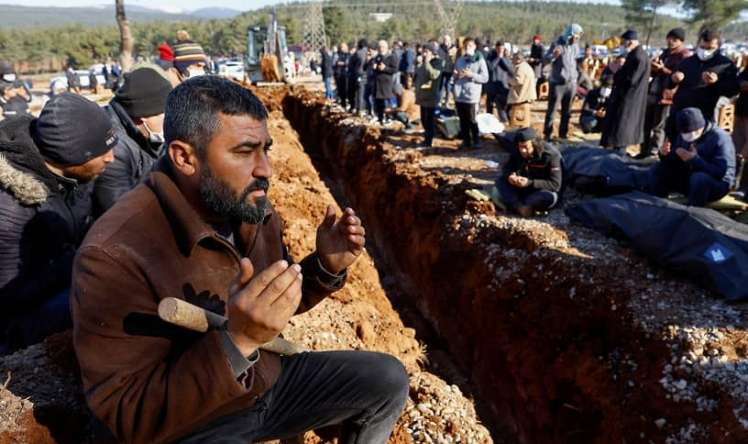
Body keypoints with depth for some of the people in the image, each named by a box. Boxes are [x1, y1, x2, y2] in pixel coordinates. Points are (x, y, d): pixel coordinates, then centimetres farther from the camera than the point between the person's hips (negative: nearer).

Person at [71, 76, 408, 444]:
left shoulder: (251, 210, -6)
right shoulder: (114, 256, -26)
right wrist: (236, 340, -37)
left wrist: (325, 267, -11)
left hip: (270, 379, 6)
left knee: (389, 380, 4)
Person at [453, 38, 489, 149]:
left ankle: (476, 141, 12)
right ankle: (466, 140, 21)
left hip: (471, 95, -5)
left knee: (471, 120, -2)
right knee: (462, 120, 10)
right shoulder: (459, 60, 13)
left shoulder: (480, 60, -1)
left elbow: (485, 78, -6)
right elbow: (454, 76, 20)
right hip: (459, 95, 5)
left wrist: (472, 75, -16)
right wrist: (456, 75, -3)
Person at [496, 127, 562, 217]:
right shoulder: (517, 152, -11)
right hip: (523, 188, 5)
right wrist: (509, 176, -25)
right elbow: (506, 168, 1)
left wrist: (530, 183, -38)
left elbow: (555, 184, -27)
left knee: (550, 197, -39)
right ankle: (520, 206, -32)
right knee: (500, 180, -16)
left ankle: (514, 204, -26)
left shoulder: (551, 155, -25)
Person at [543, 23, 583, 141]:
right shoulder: (557, 45, -10)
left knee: (567, 111, 11)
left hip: (571, 83, 6)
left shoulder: (575, 46, 9)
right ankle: (547, 134, 4)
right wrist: (554, 55, -36)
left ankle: (563, 133, 20)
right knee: (552, 110, -3)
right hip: (558, 83, -6)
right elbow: (545, 60, -19)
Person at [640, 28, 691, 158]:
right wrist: (654, 67, -1)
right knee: (646, 124, 10)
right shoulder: (666, 52, 18)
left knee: (658, 127, -4)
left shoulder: (685, 56, -7)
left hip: (666, 95, -8)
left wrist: (663, 69, -21)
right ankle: (645, 151, 18)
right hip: (653, 93, 8)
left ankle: (653, 154, 0)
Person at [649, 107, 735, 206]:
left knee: (699, 178, -39)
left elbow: (721, 173, -26)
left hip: (716, 185, -6)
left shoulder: (719, 138, -19)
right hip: (688, 178, 7)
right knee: (657, 169, -5)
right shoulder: (683, 136, 0)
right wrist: (666, 154, -16)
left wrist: (694, 159, -33)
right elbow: (675, 163, 7)